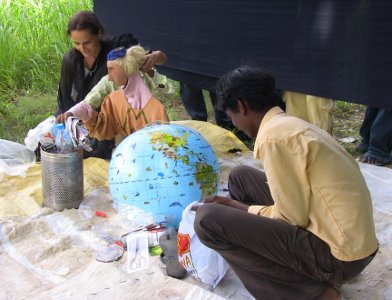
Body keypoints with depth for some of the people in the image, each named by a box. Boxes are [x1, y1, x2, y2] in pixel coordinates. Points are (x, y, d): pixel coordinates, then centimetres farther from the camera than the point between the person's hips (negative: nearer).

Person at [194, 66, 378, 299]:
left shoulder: (273, 136, -19)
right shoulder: (289, 123, 10)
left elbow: (292, 218, -16)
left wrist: (236, 206, -2)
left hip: (339, 253, -9)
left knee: (208, 220, -14)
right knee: (240, 177, 15)